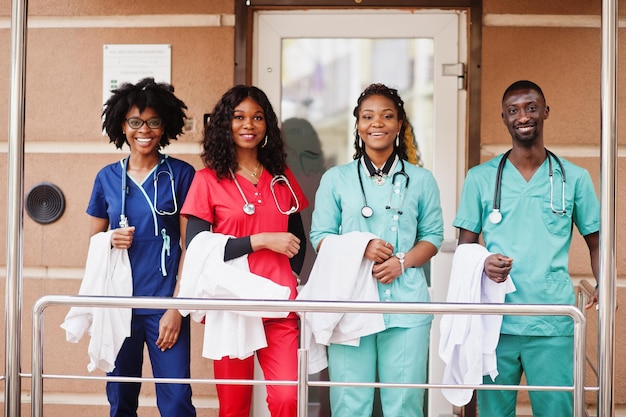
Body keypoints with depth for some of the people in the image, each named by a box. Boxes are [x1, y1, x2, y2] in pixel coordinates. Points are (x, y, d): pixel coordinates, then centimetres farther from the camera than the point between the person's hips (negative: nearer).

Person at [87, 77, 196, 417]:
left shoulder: (181, 175, 1)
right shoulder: (107, 178, 9)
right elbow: (92, 241, 17)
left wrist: (177, 307, -8)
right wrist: (111, 240, -7)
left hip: (165, 305, -3)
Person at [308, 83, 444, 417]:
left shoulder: (420, 180, 11)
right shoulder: (336, 179, 10)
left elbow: (433, 236, 10)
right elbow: (320, 237, 7)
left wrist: (402, 261, -10)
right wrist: (362, 248, -11)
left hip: (406, 304, 0)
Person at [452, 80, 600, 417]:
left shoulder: (574, 178, 6)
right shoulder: (480, 178, 6)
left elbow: (596, 243, 10)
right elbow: (465, 246, 9)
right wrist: (483, 264, -14)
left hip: (552, 325, 0)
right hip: (495, 322, 1)